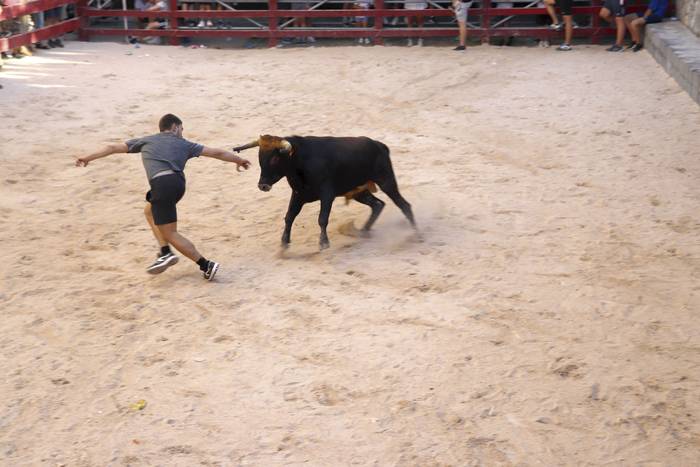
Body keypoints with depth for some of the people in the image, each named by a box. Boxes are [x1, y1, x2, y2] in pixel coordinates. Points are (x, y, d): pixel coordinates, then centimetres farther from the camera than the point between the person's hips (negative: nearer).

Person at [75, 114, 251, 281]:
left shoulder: (146, 141, 25)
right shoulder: (184, 144, 24)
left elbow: (114, 148, 32)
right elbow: (216, 153, 22)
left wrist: (88, 158, 43)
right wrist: (239, 160, 34)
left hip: (162, 184, -4)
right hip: (178, 183, 4)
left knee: (170, 234, 1)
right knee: (149, 211, 29)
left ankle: (206, 265, -5)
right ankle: (165, 253, 17)